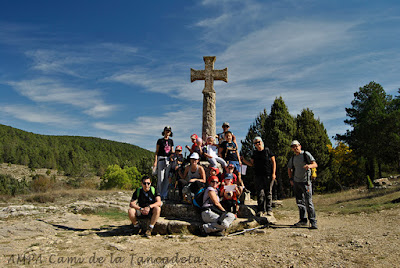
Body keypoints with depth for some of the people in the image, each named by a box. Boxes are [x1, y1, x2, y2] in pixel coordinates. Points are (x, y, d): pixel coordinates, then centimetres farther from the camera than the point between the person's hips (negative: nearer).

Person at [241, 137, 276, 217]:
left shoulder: (267, 151, 3)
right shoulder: (255, 153, 13)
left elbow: (273, 162, 2)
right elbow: (251, 164, 17)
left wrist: (273, 173, -6)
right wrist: (243, 160, 2)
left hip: (268, 175, -2)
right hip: (258, 176, 3)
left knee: (268, 192, 2)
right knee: (260, 193, -2)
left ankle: (269, 210, 11)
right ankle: (261, 210, 4)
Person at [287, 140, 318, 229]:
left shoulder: (306, 154, -2)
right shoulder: (292, 158, 12)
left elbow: (315, 164, -8)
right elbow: (289, 169, 24)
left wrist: (309, 165, -30)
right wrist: (291, 179, 12)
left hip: (305, 182, -5)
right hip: (296, 182, 6)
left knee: (308, 202, -11)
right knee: (300, 202, 10)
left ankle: (313, 222, -6)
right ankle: (303, 220, 19)